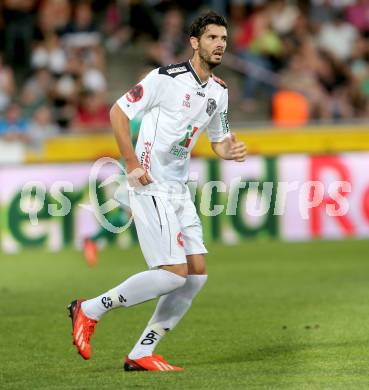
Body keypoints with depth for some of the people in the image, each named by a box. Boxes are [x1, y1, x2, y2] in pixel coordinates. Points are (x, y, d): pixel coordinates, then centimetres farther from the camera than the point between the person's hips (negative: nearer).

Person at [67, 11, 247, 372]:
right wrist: (132, 164, -15)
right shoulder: (167, 78, -12)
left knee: (197, 271, 0)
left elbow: (218, 141, 23)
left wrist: (230, 151, -2)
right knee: (174, 272, -16)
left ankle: (141, 354, 7)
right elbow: (118, 112, -9)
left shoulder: (219, 91, 11)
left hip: (179, 189, 9)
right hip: (151, 186, -9)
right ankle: (89, 311, -1)